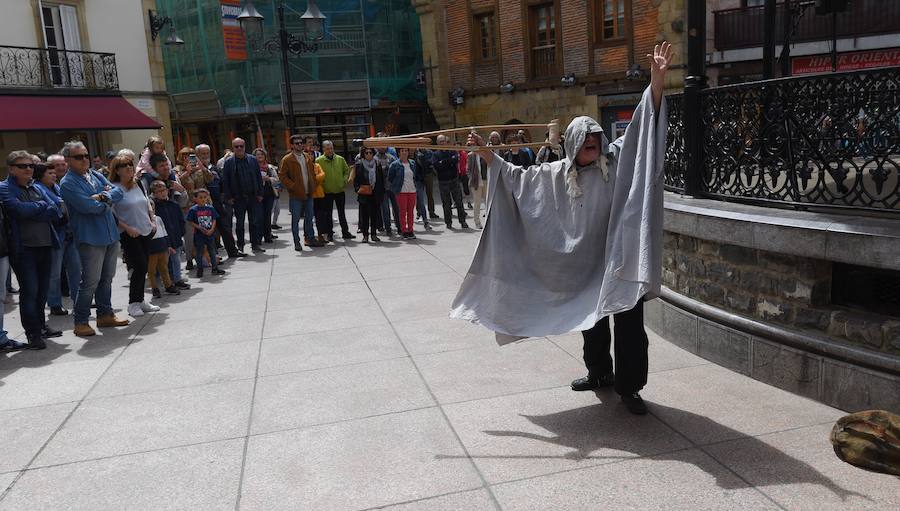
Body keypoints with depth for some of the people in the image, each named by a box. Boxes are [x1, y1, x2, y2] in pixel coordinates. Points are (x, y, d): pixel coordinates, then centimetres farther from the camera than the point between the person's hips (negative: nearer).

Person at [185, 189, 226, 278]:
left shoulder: (210, 208, 1)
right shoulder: (193, 210, -8)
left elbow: (214, 220, 3)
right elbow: (191, 222, -6)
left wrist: (211, 229, -12)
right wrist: (200, 228, -17)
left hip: (210, 233, 3)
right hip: (199, 234, -3)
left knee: (212, 251, 12)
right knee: (199, 252, 7)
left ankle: (215, 268, 23)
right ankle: (200, 270, 18)